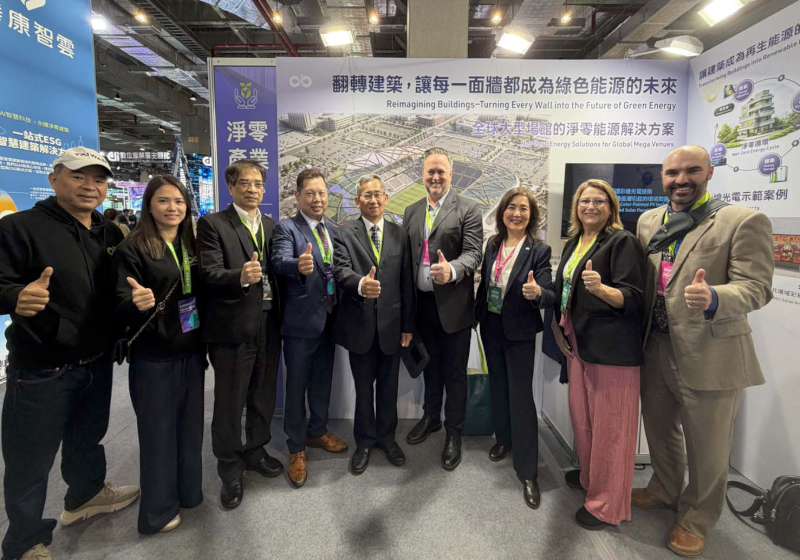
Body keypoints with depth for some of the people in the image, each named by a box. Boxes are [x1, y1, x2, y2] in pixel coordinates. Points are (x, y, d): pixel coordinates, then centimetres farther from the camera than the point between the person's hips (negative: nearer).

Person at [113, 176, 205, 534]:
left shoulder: (192, 245, 5)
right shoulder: (132, 248, -9)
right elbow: (121, 306, -14)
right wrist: (137, 303, -35)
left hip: (192, 352, 5)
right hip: (154, 356, -5)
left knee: (190, 426, 16)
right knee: (158, 430, 8)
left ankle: (189, 491, 35)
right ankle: (158, 510, 26)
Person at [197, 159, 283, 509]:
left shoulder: (272, 226, 12)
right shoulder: (212, 224, -5)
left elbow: (277, 272, 9)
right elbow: (209, 273, -16)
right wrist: (240, 276, -34)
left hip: (268, 326, 5)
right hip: (232, 327, -5)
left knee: (263, 397, 18)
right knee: (229, 402, 7)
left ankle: (255, 451, 39)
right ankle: (230, 469, 26)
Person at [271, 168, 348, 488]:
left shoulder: (334, 231, 9)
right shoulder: (286, 229, -9)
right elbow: (280, 261, -28)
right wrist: (299, 266, -49)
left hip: (328, 319, 6)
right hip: (300, 321, -5)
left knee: (323, 381, 19)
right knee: (297, 386, 7)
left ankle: (317, 432, 39)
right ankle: (296, 449, 23)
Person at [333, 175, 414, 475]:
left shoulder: (400, 234, 5)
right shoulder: (344, 233, -2)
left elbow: (406, 282, 4)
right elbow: (341, 270, -17)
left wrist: (408, 325, 3)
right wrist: (360, 284, -40)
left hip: (391, 324, 2)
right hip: (360, 324, -2)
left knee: (388, 386, 14)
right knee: (363, 387, 12)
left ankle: (386, 436, 35)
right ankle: (364, 441, 32)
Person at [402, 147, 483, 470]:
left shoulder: (468, 210, -5)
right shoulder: (411, 212, 11)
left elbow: (473, 252, -14)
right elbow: (405, 256, 8)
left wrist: (452, 270, -35)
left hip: (453, 305, -4)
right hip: (422, 304, 5)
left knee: (454, 373, 8)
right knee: (430, 367, 21)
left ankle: (454, 433, 25)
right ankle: (431, 417, 41)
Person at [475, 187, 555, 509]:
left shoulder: (539, 251, -14)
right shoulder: (492, 245, 1)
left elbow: (550, 296, -20)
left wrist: (538, 292, -41)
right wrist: (479, 316, 9)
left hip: (519, 332, -5)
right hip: (491, 327, 5)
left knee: (521, 396, -1)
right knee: (498, 386, 20)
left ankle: (527, 471, 11)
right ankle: (503, 438, 43)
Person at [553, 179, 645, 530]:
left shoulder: (622, 241, -9)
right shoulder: (573, 243, 12)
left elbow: (633, 297, -17)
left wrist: (600, 288, -34)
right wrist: (562, 328, 16)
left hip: (611, 348, -7)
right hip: (579, 342, 7)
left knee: (608, 425, 1)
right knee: (582, 415, 18)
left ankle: (608, 504, 16)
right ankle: (588, 475, 39)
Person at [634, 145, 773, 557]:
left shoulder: (744, 221, -11)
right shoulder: (648, 221, 7)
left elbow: (756, 288, -17)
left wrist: (713, 298, -37)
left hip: (710, 355, -5)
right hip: (656, 349, 5)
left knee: (707, 449, 13)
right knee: (660, 433, 24)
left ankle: (696, 519, 37)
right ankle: (664, 491, 49)